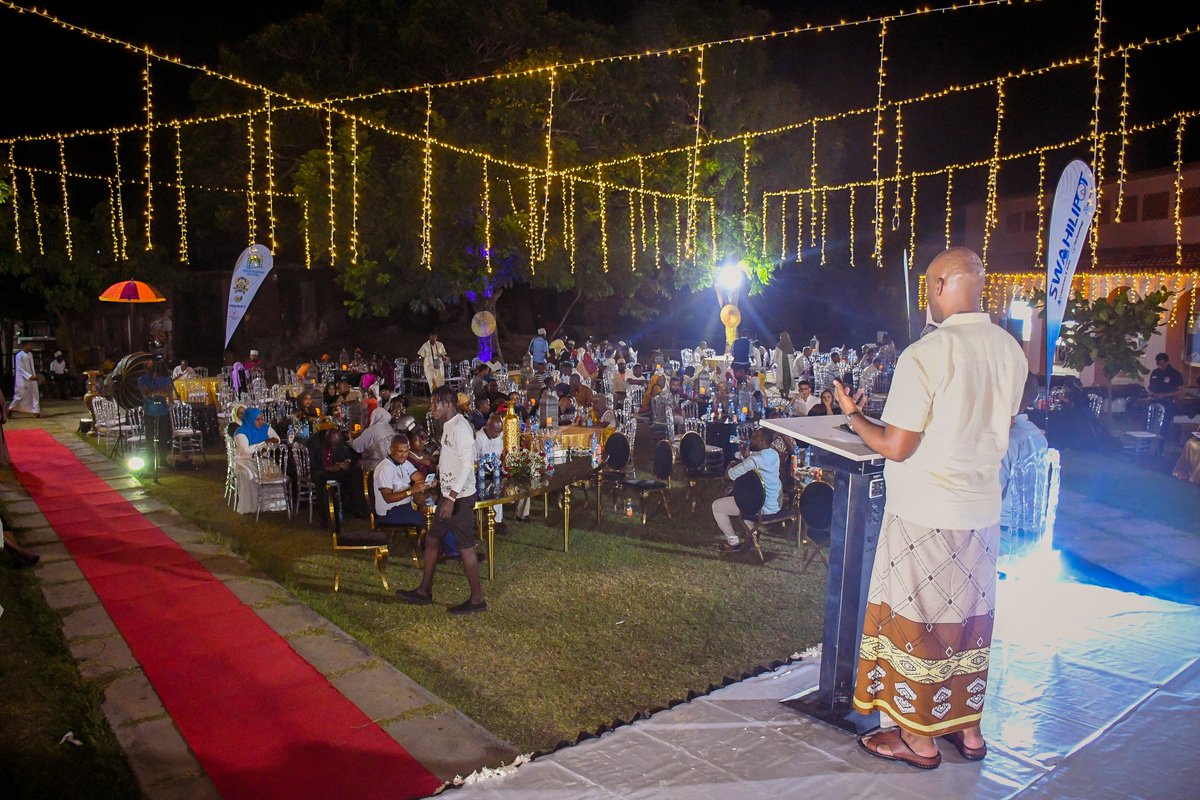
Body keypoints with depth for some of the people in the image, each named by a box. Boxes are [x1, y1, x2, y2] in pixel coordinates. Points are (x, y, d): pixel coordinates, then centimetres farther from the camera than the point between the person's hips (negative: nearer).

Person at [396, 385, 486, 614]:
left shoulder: (460, 427, -18)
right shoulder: (448, 426, 13)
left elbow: (467, 463, -26)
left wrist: (452, 497, -29)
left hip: (460, 497, -10)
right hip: (450, 495, 10)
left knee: (465, 546, -2)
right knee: (432, 539, 16)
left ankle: (477, 599, 8)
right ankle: (424, 591, 28)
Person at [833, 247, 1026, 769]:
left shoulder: (925, 355, -20)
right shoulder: (1011, 351, 2)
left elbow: (896, 447, -18)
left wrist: (853, 415, -2)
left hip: (924, 514, -7)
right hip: (982, 510, 7)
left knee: (914, 620, 7)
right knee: (969, 620, 18)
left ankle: (918, 739, 20)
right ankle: (968, 728, 32)